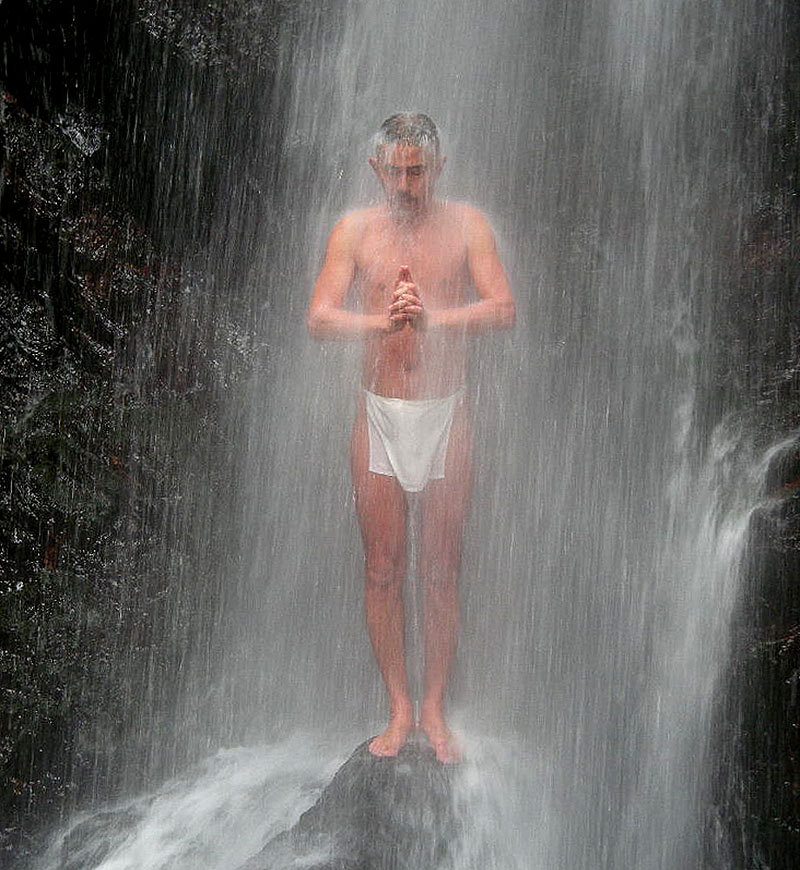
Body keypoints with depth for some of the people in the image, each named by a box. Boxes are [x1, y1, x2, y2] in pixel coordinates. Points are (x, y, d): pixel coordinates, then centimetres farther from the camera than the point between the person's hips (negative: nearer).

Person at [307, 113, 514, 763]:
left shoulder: (465, 224, 1)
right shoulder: (355, 230, 3)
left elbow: (503, 311, -10)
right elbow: (319, 319, -7)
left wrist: (432, 318, -26)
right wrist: (382, 320, -25)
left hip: (446, 413, -1)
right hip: (379, 414, 1)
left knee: (441, 570, 5)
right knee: (382, 569, 5)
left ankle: (435, 709, 19)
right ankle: (399, 710, 19)